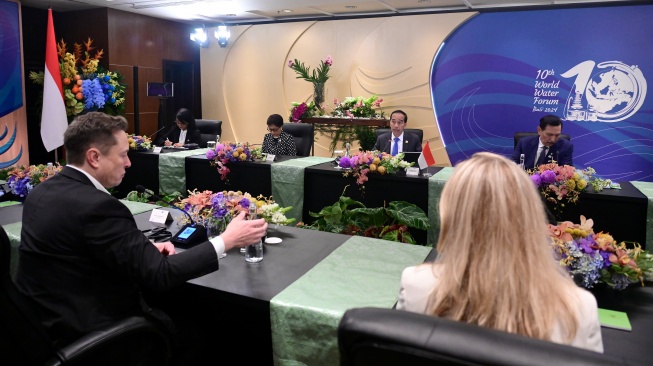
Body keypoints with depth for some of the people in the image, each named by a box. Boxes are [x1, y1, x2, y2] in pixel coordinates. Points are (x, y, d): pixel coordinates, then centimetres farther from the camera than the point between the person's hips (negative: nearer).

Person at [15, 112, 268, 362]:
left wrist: (145, 248, 0)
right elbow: (158, 274, -24)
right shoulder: (97, 206, -26)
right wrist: (226, 240, -18)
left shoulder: (41, 192, 2)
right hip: (84, 334, -8)